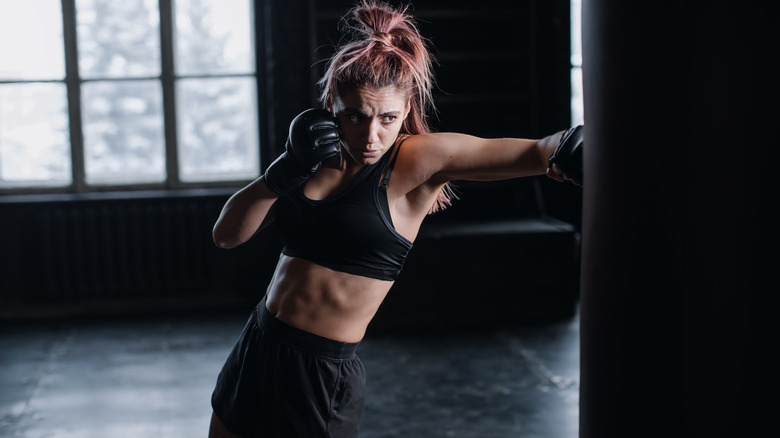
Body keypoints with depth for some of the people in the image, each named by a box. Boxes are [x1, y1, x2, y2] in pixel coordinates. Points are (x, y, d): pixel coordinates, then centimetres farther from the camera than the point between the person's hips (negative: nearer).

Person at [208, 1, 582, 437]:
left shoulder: (418, 159, -13)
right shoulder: (317, 156, 2)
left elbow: (535, 152, -27)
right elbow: (226, 234, 0)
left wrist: (565, 149, -50)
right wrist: (287, 170, -14)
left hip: (321, 378, -5)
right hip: (254, 352, 6)